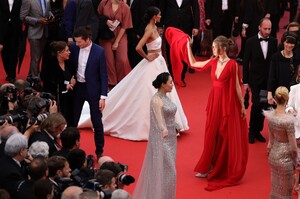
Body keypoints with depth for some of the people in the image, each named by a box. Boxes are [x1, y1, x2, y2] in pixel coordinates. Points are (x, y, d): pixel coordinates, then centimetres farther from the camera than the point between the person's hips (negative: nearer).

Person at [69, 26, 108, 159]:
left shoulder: (99, 51, -14)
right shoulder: (73, 48, -5)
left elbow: (103, 75, -10)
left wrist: (103, 96, -12)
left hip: (93, 89, -3)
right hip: (77, 88, 3)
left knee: (97, 121, 4)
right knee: (73, 120, 10)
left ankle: (99, 151, 18)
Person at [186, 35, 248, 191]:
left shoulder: (232, 64, -14)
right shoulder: (213, 62, 3)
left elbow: (237, 86, -9)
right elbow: (193, 63, 14)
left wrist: (242, 106, -6)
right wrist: (188, 46, 8)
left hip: (227, 102, -6)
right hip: (213, 101, 6)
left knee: (226, 136, 4)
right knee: (212, 135, 12)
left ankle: (225, 170, 15)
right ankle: (210, 167, 23)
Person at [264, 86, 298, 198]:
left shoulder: (271, 115, -8)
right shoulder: (288, 120, -26)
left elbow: (271, 139, 5)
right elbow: (293, 147, -19)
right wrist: (295, 160, -3)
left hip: (273, 156, 6)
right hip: (285, 159, -6)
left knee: (275, 186, 22)